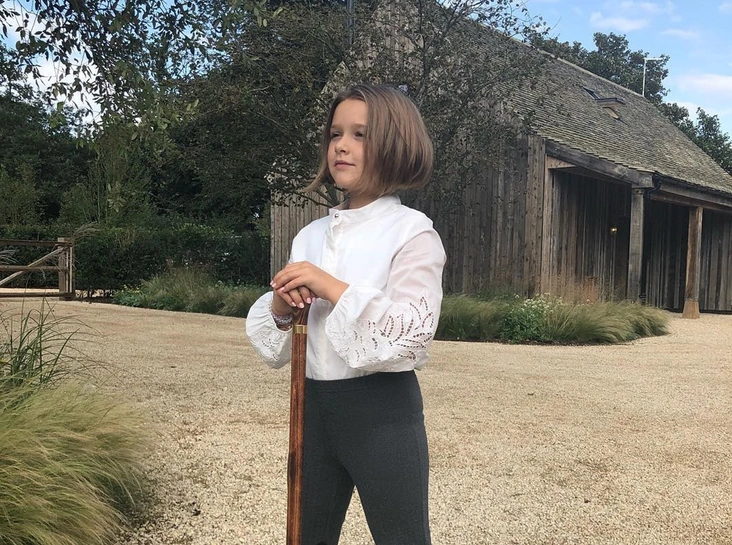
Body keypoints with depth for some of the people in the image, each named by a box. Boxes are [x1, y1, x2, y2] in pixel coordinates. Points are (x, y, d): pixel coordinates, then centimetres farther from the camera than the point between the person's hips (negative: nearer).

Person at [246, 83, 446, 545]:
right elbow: (272, 341, 10)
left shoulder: (412, 231, -9)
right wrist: (281, 307, -12)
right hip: (315, 407, 6)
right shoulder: (312, 234, 7)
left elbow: (412, 335, -20)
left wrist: (333, 288, -21)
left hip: (383, 411, -6)